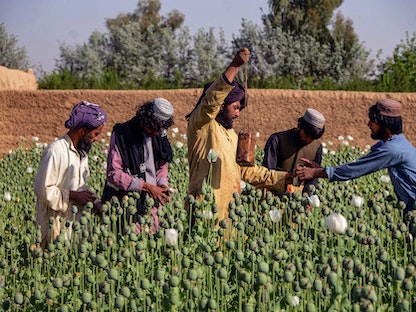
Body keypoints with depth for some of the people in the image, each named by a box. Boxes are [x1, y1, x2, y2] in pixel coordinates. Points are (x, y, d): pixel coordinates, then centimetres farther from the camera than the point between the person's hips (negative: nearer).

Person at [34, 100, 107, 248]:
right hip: (57, 224, -8)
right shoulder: (56, 152, -18)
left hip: (77, 221, 8)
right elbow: (43, 189, -19)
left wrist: (95, 201, 2)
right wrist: (73, 196, -18)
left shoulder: (82, 151, 12)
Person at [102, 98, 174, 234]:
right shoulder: (121, 135, -12)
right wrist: (145, 186, -17)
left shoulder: (159, 134, 7)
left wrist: (162, 183, 0)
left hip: (152, 202, 6)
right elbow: (114, 173, -14)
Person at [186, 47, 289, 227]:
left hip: (230, 209, 8)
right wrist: (234, 66, -27)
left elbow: (246, 170, 29)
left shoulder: (231, 134, 24)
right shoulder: (200, 125, -2)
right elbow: (211, 99, -21)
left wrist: (284, 179, 25)